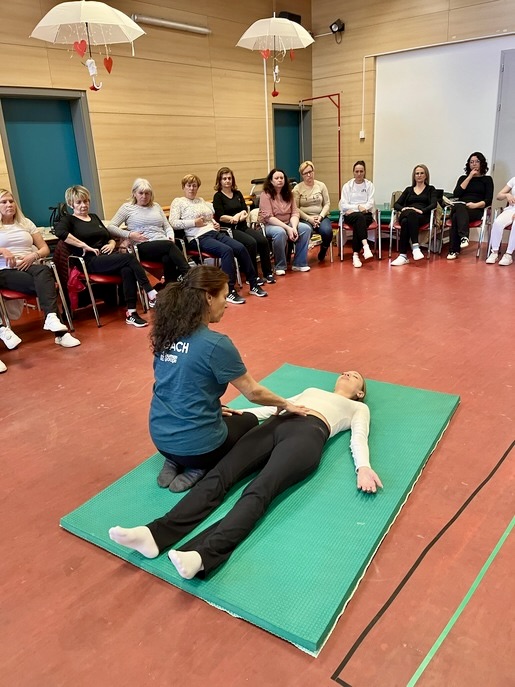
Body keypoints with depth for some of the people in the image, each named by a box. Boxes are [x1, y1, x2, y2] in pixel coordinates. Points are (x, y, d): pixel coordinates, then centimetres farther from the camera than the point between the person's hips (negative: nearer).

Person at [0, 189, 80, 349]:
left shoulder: (26, 223, 21)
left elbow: (45, 249, 16)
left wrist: (33, 255, -5)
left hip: (30, 267, 2)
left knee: (44, 270, -37)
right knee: (43, 283, -34)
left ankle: (51, 319, -54)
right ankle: (55, 324, -47)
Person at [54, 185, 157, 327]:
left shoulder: (94, 217, 28)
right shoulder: (69, 220, 8)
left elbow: (110, 238, 27)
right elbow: (60, 232, -15)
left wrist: (112, 244, 2)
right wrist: (86, 246, -18)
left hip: (109, 257, 5)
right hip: (92, 262, -5)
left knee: (127, 270, -31)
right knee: (129, 258, -29)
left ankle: (131, 313, -34)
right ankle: (152, 294, -27)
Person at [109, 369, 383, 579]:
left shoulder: (359, 408, 29)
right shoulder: (311, 390, 41)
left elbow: (359, 438, 10)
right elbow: (276, 405, 31)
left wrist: (363, 467, -11)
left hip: (307, 434, -5)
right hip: (275, 426, 5)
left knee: (258, 492, -32)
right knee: (219, 476, -22)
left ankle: (201, 556, -53)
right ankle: (156, 534, -38)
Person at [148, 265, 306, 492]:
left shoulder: (165, 334, 0)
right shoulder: (215, 343, -22)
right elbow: (253, 392, -12)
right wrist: (285, 404, 6)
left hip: (160, 437, 6)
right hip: (195, 443, -6)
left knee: (224, 418, 34)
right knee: (249, 421, 24)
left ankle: (174, 463, 13)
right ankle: (198, 468, 4)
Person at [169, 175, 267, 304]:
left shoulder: (201, 200, 23)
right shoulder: (178, 202, 5)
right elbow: (173, 223, -8)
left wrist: (215, 223, 11)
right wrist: (194, 222, -12)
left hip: (215, 233, 7)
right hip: (199, 238, -7)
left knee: (241, 248, -14)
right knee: (226, 250, -31)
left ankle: (253, 285, -5)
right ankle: (229, 292, -28)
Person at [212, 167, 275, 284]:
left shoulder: (238, 194, 18)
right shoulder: (218, 196, 2)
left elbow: (245, 212, 7)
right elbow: (220, 217, -9)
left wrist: (237, 216, -13)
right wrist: (234, 218, -13)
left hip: (243, 227, 5)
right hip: (229, 230, -5)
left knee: (263, 240, -19)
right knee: (251, 242, -29)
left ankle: (268, 273, -10)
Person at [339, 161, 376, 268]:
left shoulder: (369, 185, 11)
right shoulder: (347, 186, 11)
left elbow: (370, 203, -1)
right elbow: (343, 205, 1)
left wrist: (353, 209, -15)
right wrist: (358, 207, -14)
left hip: (366, 214, 0)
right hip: (350, 215, 0)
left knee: (358, 224, -34)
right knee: (360, 217, -36)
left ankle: (355, 255, -35)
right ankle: (365, 246, -52)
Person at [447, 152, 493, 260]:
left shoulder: (487, 179, 15)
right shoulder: (463, 178, 22)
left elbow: (488, 200, 2)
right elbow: (456, 194, 3)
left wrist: (476, 205, -17)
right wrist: (469, 177, 3)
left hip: (476, 210, -2)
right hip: (460, 207, 2)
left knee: (456, 217, -34)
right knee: (460, 206, -37)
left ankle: (454, 250, -40)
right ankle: (464, 237, -54)